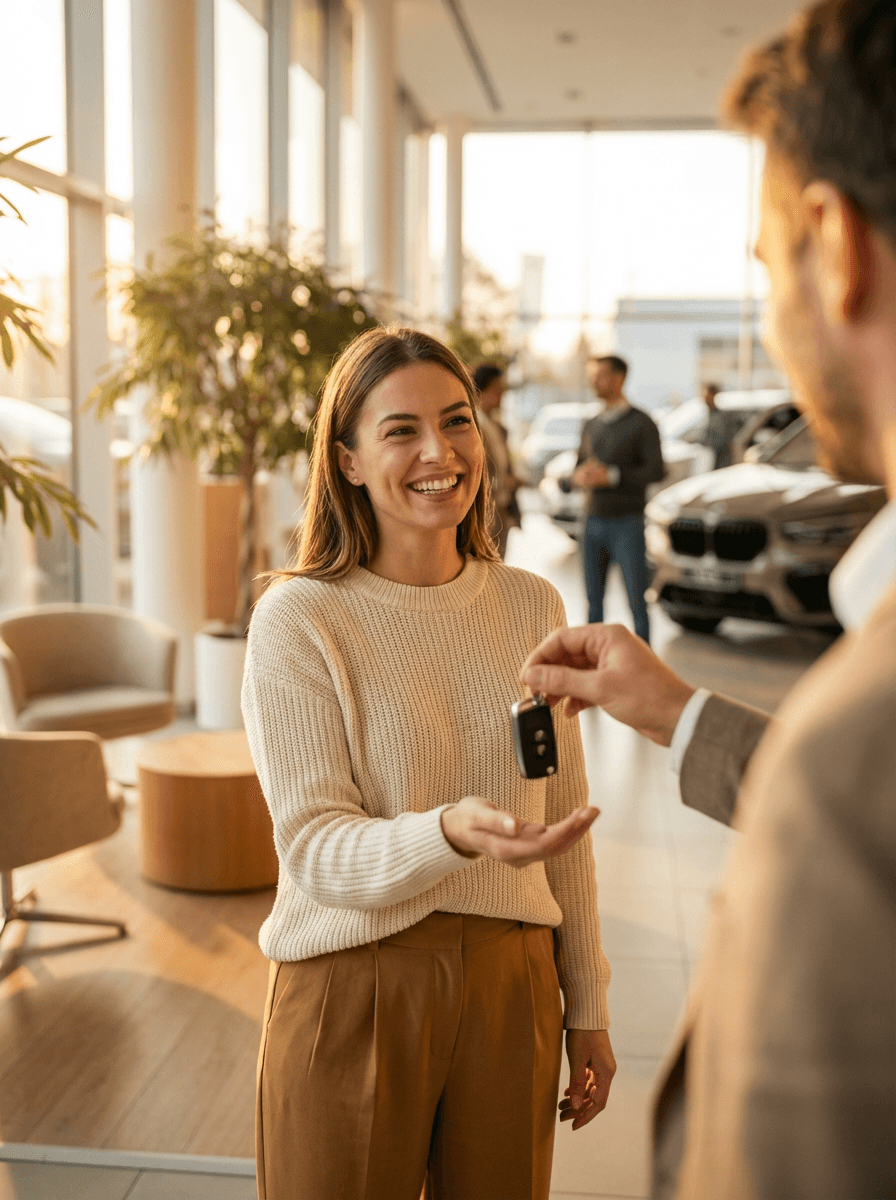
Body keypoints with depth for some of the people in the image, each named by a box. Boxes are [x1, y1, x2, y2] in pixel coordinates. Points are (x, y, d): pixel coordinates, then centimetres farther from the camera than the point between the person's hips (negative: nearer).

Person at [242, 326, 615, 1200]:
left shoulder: (532, 607, 3)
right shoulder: (298, 619, -11)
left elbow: (564, 823, 9)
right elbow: (315, 849, -15)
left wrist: (586, 1007, 12)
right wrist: (452, 833, -33)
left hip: (511, 987, 4)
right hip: (352, 993, -3)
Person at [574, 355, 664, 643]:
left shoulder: (640, 423, -2)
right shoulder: (591, 426, 16)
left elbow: (656, 470, -10)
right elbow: (578, 470, 19)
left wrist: (611, 476, -19)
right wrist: (582, 476, -6)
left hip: (627, 524, -5)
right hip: (594, 521, 5)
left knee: (636, 597, -3)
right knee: (594, 596, 5)